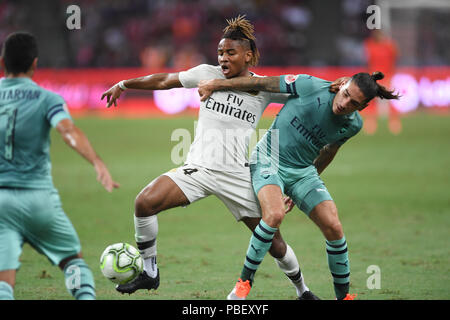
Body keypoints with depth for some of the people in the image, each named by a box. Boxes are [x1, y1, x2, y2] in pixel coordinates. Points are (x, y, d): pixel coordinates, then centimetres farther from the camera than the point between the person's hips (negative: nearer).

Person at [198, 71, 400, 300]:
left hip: (303, 170, 4)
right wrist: (215, 85, -8)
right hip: (269, 160, -4)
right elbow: (261, 83, -12)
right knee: (274, 214, -30)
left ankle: (343, 295, 10)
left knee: (333, 228, -9)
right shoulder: (312, 87, -21)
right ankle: (244, 282, -16)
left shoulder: (353, 125, -6)